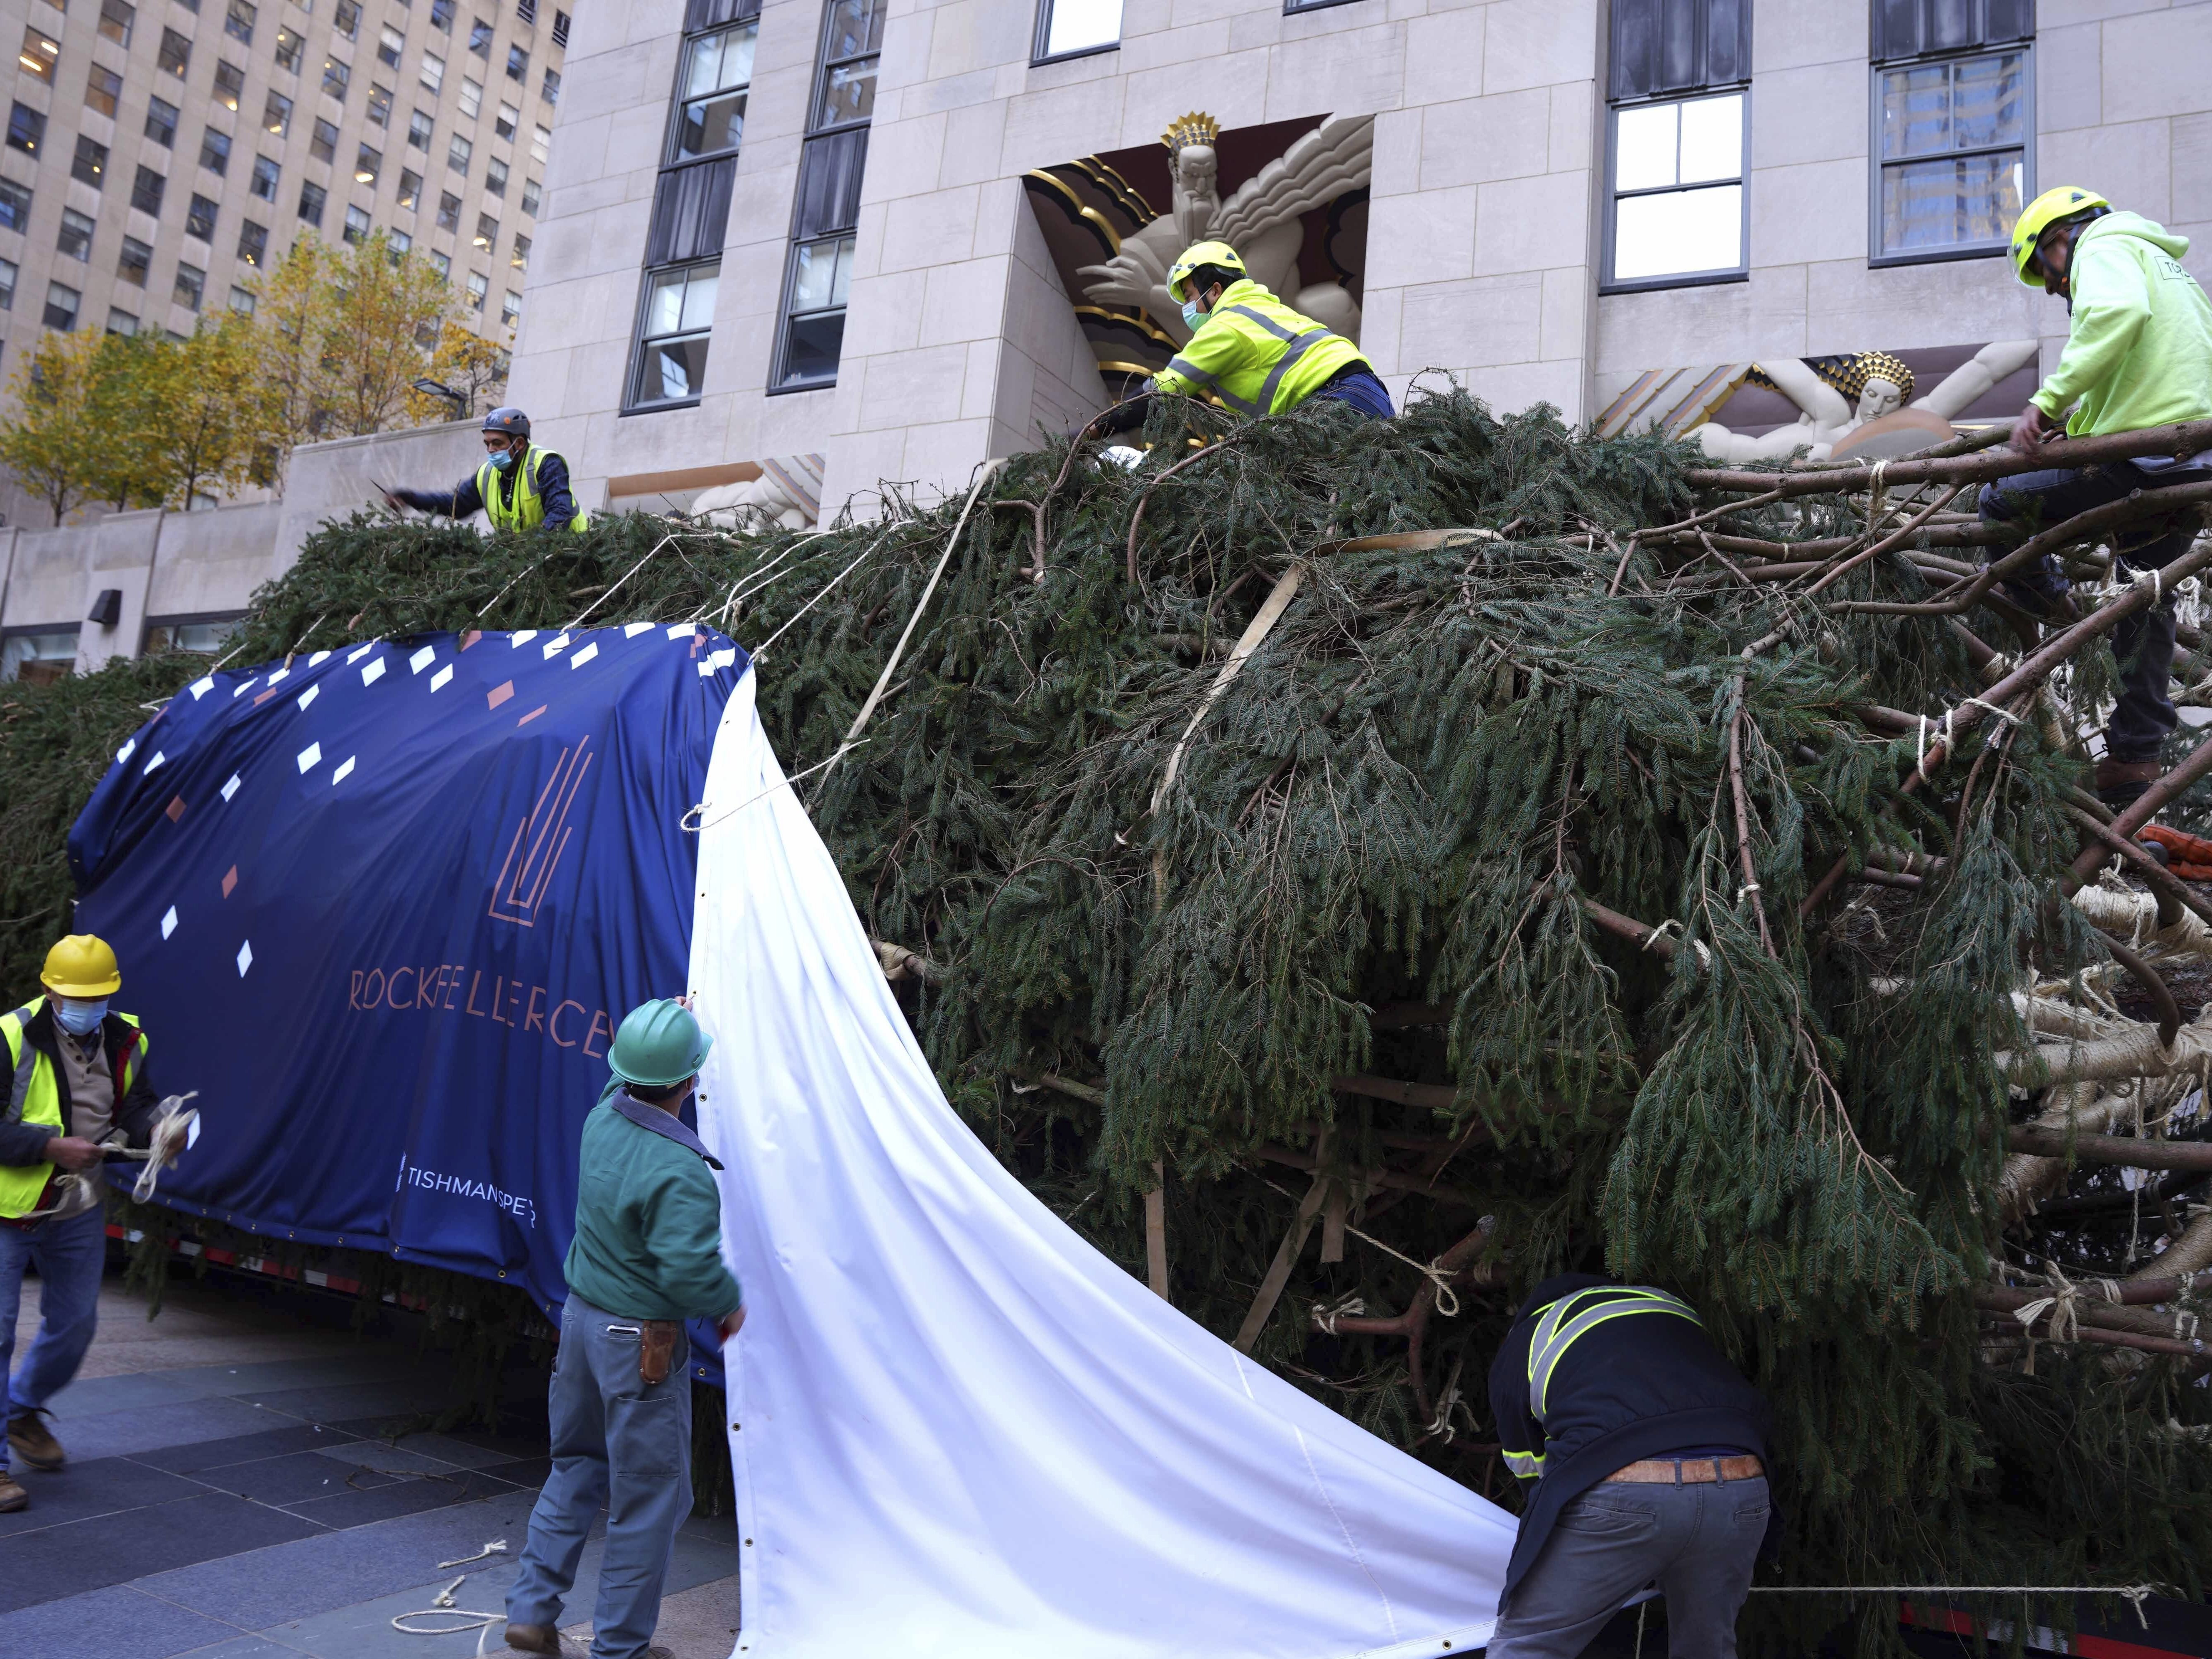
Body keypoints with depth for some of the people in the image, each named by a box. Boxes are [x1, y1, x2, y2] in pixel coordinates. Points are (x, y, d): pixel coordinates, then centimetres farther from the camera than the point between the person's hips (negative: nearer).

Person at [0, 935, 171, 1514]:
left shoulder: (124, 1042, 0)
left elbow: (137, 1108, 7)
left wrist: (157, 1128, -14)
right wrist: (52, 1146, -27)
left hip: (77, 1212, 6)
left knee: (74, 1324, 15)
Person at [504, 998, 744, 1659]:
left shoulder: (602, 1118, -5)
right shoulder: (679, 1172, -28)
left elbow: (625, 1085, 19)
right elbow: (689, 1268, -32)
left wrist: (670, 1021, 28)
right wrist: (729, 1303, -11)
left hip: (582, 1317, 8)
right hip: (641, 1345, -8)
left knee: (577, 1467, 26)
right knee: (649, 1498, 8)